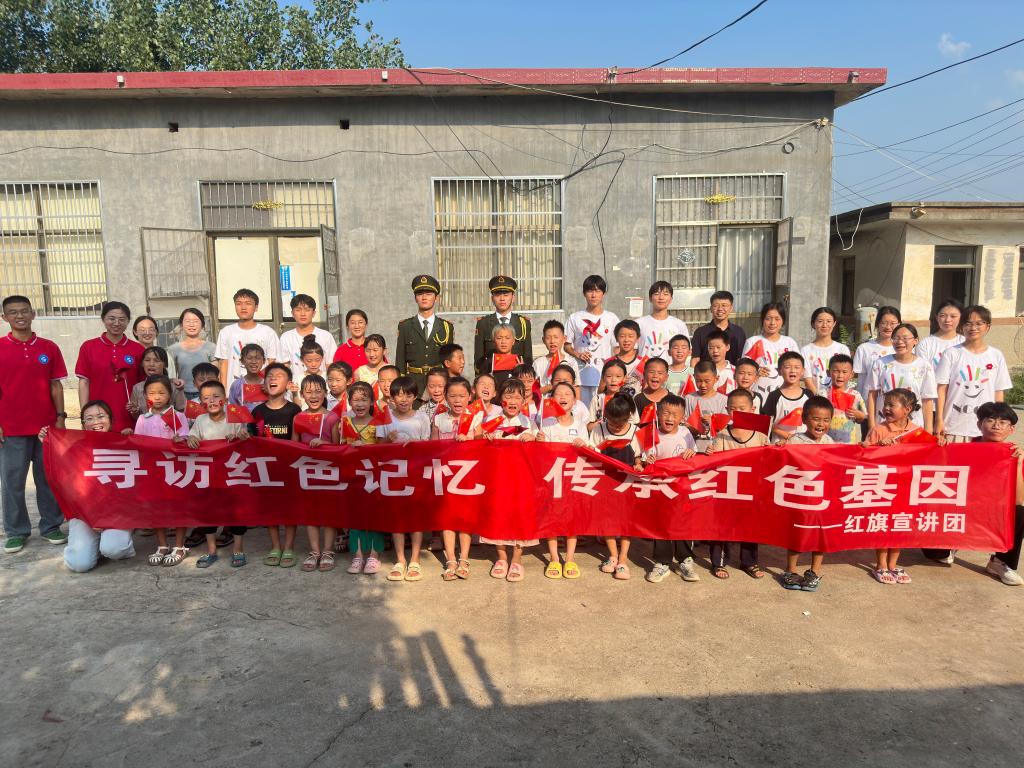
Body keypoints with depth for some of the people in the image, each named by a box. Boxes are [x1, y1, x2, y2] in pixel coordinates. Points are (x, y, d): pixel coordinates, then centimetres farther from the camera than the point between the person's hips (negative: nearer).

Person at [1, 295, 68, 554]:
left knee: (48, 478, 8)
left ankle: (51, 526, 19)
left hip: (47, 426, 1)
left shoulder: (49, 348, 4)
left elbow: (56, 385, 7)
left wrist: (60, 417, 1)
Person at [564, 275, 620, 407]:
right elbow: (566, 344, 9)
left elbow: (617, 347, 7)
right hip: (581, 375, 0)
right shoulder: (575, 318, 5)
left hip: (605, 376, 0)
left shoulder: (612, 318, 6)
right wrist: (577, 354, -9)